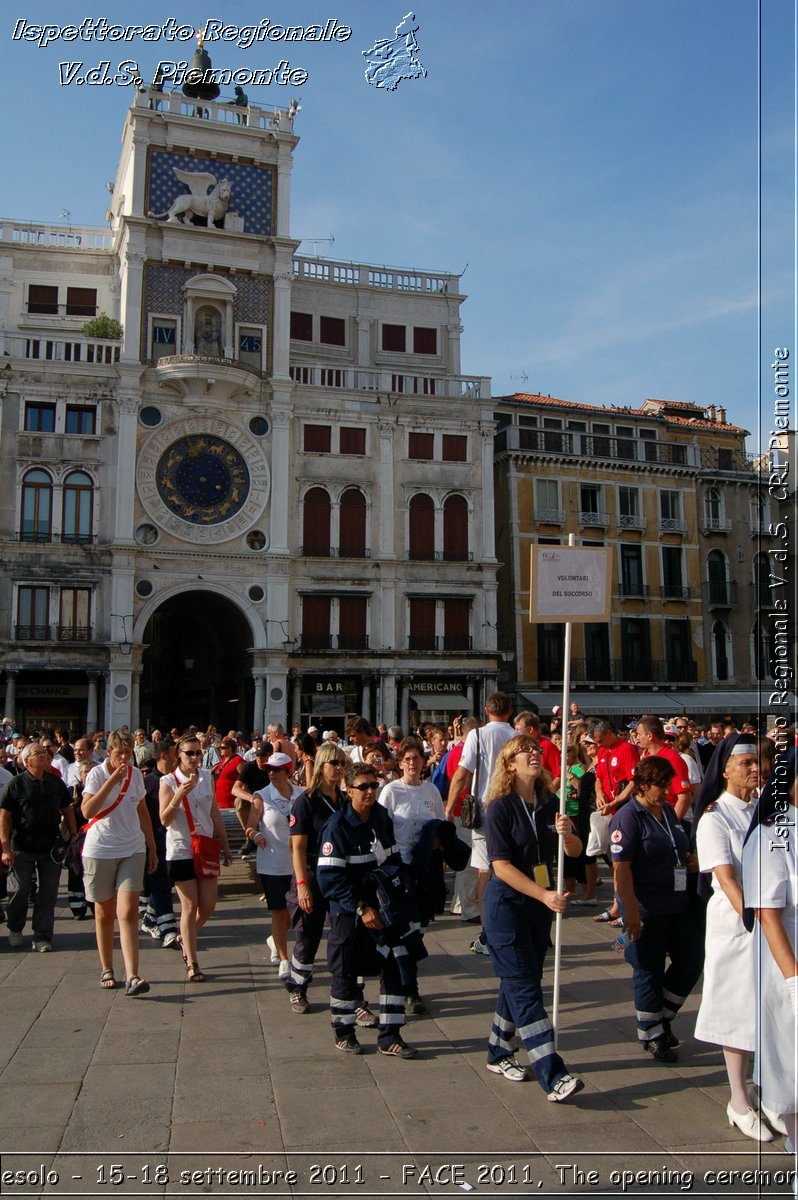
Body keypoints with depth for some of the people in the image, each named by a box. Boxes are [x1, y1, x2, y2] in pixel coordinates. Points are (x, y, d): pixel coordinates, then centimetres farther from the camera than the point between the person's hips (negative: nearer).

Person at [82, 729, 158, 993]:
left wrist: (152, 847, 18)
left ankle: (132, 977, -14)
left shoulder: (136, 774, 6)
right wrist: (111, 781, -25)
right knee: (104, 913, 10)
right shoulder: (96, 774, -6)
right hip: (99, 850, -2)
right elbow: (87, 810, -21)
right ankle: (107, 970, 26)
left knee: (128, 912, -9)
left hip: (132, 850, 2)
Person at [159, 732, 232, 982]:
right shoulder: (168, 782, -7)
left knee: (208, 906, 4)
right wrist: (179, 795, -27)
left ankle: (186, 938, 34)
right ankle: (192, 964, 11)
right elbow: (164, 820, -13)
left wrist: (225, 846, 12)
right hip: (181, 850, -4)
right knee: (190, 907, -1)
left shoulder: (207, 777, 5)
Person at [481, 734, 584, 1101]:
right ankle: (553, 1075, -7)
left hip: (540, 902, 6)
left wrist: (568, 834, -18)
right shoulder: (500, 807, -14)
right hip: (507, 902, -6)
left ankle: (498, 1054, 29)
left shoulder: (549, 802, 2)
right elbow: (501, 866, -19)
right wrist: (545, 895, -27)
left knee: (520, 983, 14)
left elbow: (575, 851, 6)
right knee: (525, 987, -7)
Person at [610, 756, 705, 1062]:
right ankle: (650, 1034, 25)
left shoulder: (668, 811, 10)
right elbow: (621, 867, -20)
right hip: (647, 910, -8)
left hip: (680, 905, 8)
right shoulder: (628, 817, -15)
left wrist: (690, 859, 3)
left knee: (691, 962, 12)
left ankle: (662, 1018, 33)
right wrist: (631, 911, -23)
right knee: (650, 972, 5)